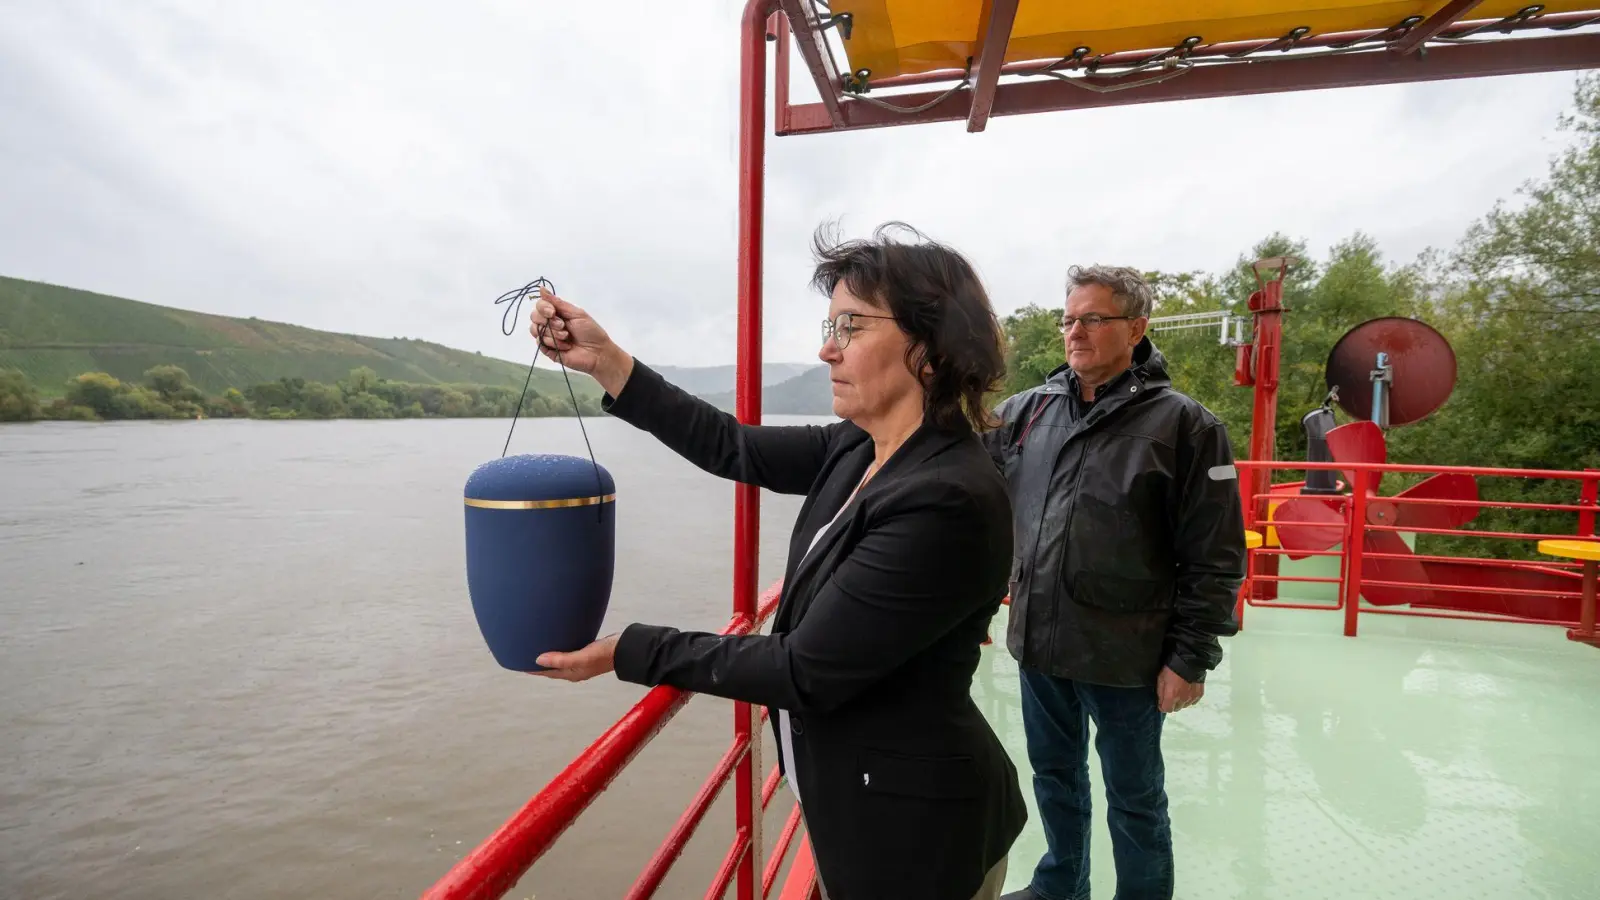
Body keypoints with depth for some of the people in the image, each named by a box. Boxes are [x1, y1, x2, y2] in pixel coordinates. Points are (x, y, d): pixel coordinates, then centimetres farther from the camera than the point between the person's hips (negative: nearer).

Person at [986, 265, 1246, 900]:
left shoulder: (1184, 426, -11)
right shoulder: (1028, 410, 1)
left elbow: (1215, 559, -10)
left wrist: (1190, 659, -10)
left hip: (1124, 655, -4)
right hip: (1038, 643, 5)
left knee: (1134, 797, 16)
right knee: (1054, 773, 24)